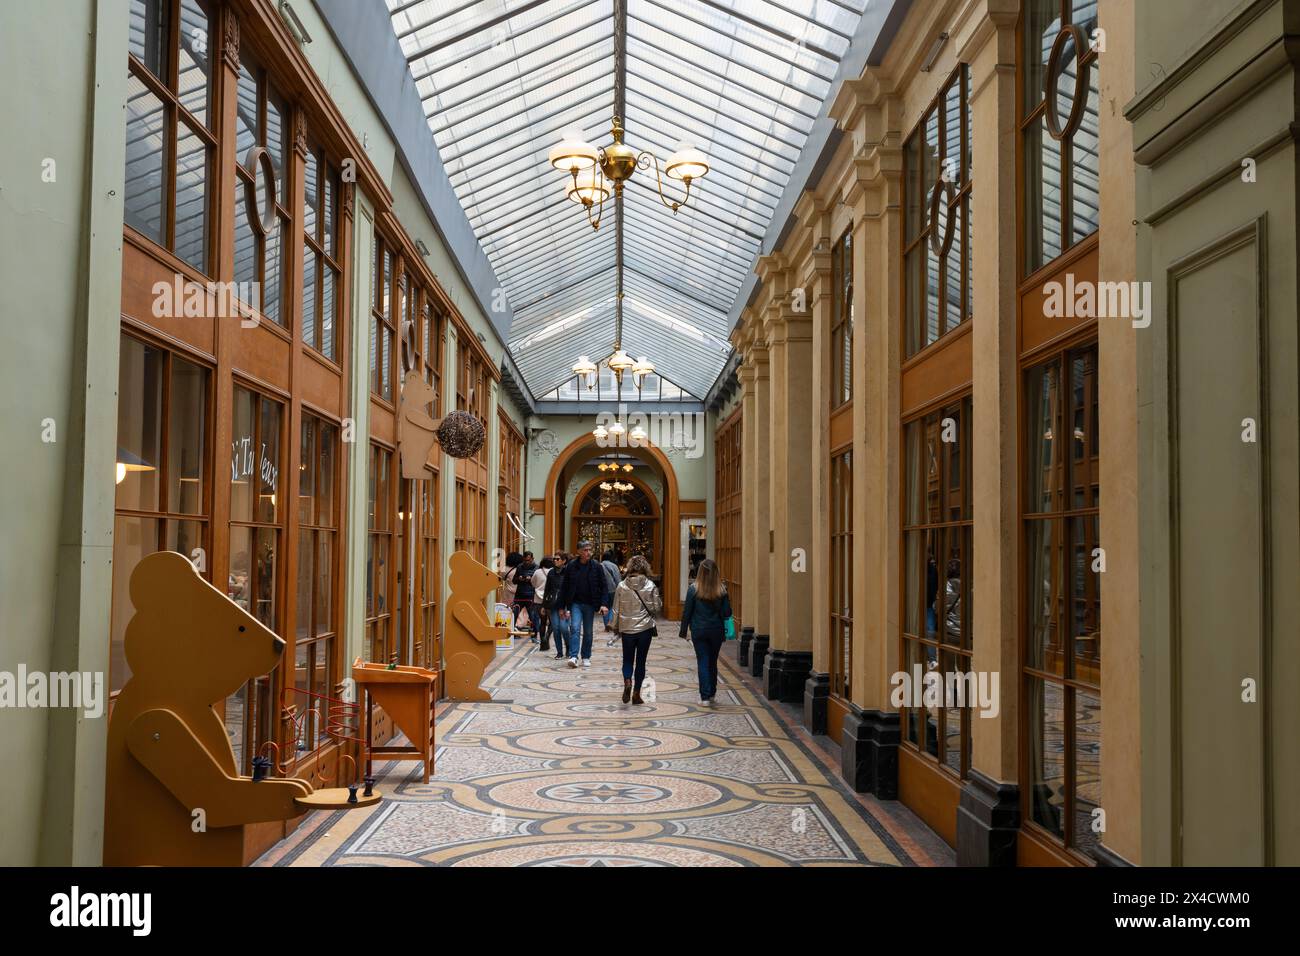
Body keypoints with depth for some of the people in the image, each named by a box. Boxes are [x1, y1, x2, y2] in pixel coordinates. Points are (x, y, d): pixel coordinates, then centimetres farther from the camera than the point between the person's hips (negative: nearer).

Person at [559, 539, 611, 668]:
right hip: (576, 603, -1)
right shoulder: (571, 566, -2)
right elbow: (565, 588, 4)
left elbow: (604, 586, -1)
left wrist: (604, 604, -12)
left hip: (590, 604, 1)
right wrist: (562, 607, 4)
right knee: (574, 628, -15)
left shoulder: (597, 566, -2)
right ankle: (573, 656, -16)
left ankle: (586, 657, 19)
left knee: (588, 632, 8)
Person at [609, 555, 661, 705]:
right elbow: (655, 608, -6)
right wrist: (659, 601, 15)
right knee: (641, 661, 9)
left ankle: (627, 682, -13)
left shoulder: (621, 586, -5)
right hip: (645, 628, 0)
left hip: (627, 628, 0)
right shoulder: (650, 586, -8)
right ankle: (636, 693, 10)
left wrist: (615, 627, 13)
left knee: (627, 659, 13)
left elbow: (615, 609, 1)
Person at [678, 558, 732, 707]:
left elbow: (687, 612, -5)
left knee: (703, 663, 2)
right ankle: (712, 694, 26)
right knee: (713, 662, 16)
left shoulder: (693, 589, -9)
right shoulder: (721, 590, -6)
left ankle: (705, 697, -4)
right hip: (716, 631, 2)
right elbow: (727, 613, -5)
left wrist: (683, 630, 6)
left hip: (698, 631, -2)